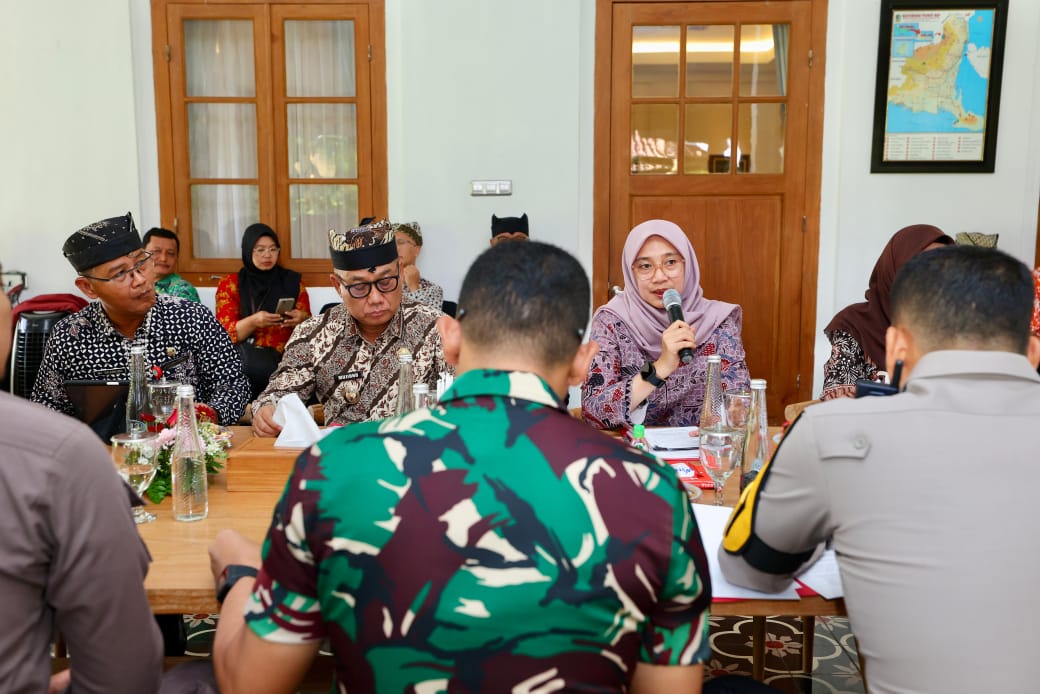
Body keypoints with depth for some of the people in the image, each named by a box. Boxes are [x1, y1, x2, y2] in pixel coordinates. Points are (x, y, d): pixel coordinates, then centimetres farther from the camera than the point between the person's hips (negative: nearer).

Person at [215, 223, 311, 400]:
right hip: (246, 358, -1)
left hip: (287, 358, 1)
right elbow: (224, 334, 2)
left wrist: (301, 320, -10)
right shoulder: (230, 283, 11)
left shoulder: (293, 281, 13)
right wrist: (253, 321, -18)